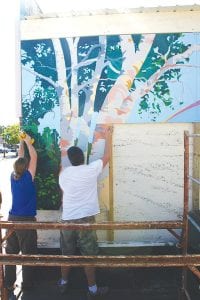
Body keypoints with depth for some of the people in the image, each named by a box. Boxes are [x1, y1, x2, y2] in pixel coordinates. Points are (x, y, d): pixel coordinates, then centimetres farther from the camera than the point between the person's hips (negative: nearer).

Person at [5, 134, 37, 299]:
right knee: (28, 253, 8)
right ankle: (27, 284, 19)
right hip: (26, 220, -6)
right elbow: (34, 157, -8)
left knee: (11, 252, 13)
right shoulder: (28, 177, -14)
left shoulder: (13, 177, 0)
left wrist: (21, 143, 20)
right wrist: (28, 142, 4)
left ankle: (9, 284, 22)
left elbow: (20, 159, 13)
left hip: (12, 218, 6)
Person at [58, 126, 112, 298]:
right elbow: (107, 156, 6)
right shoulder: (91, 170, -8)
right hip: (85, 218, -4)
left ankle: (64, 283, 36)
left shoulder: (63, 173, 3)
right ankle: (93, 289, 20)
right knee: (89, 255, 8)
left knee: (67, 253, 20)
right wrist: (107, 137, 17)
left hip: (67, 219, 4)